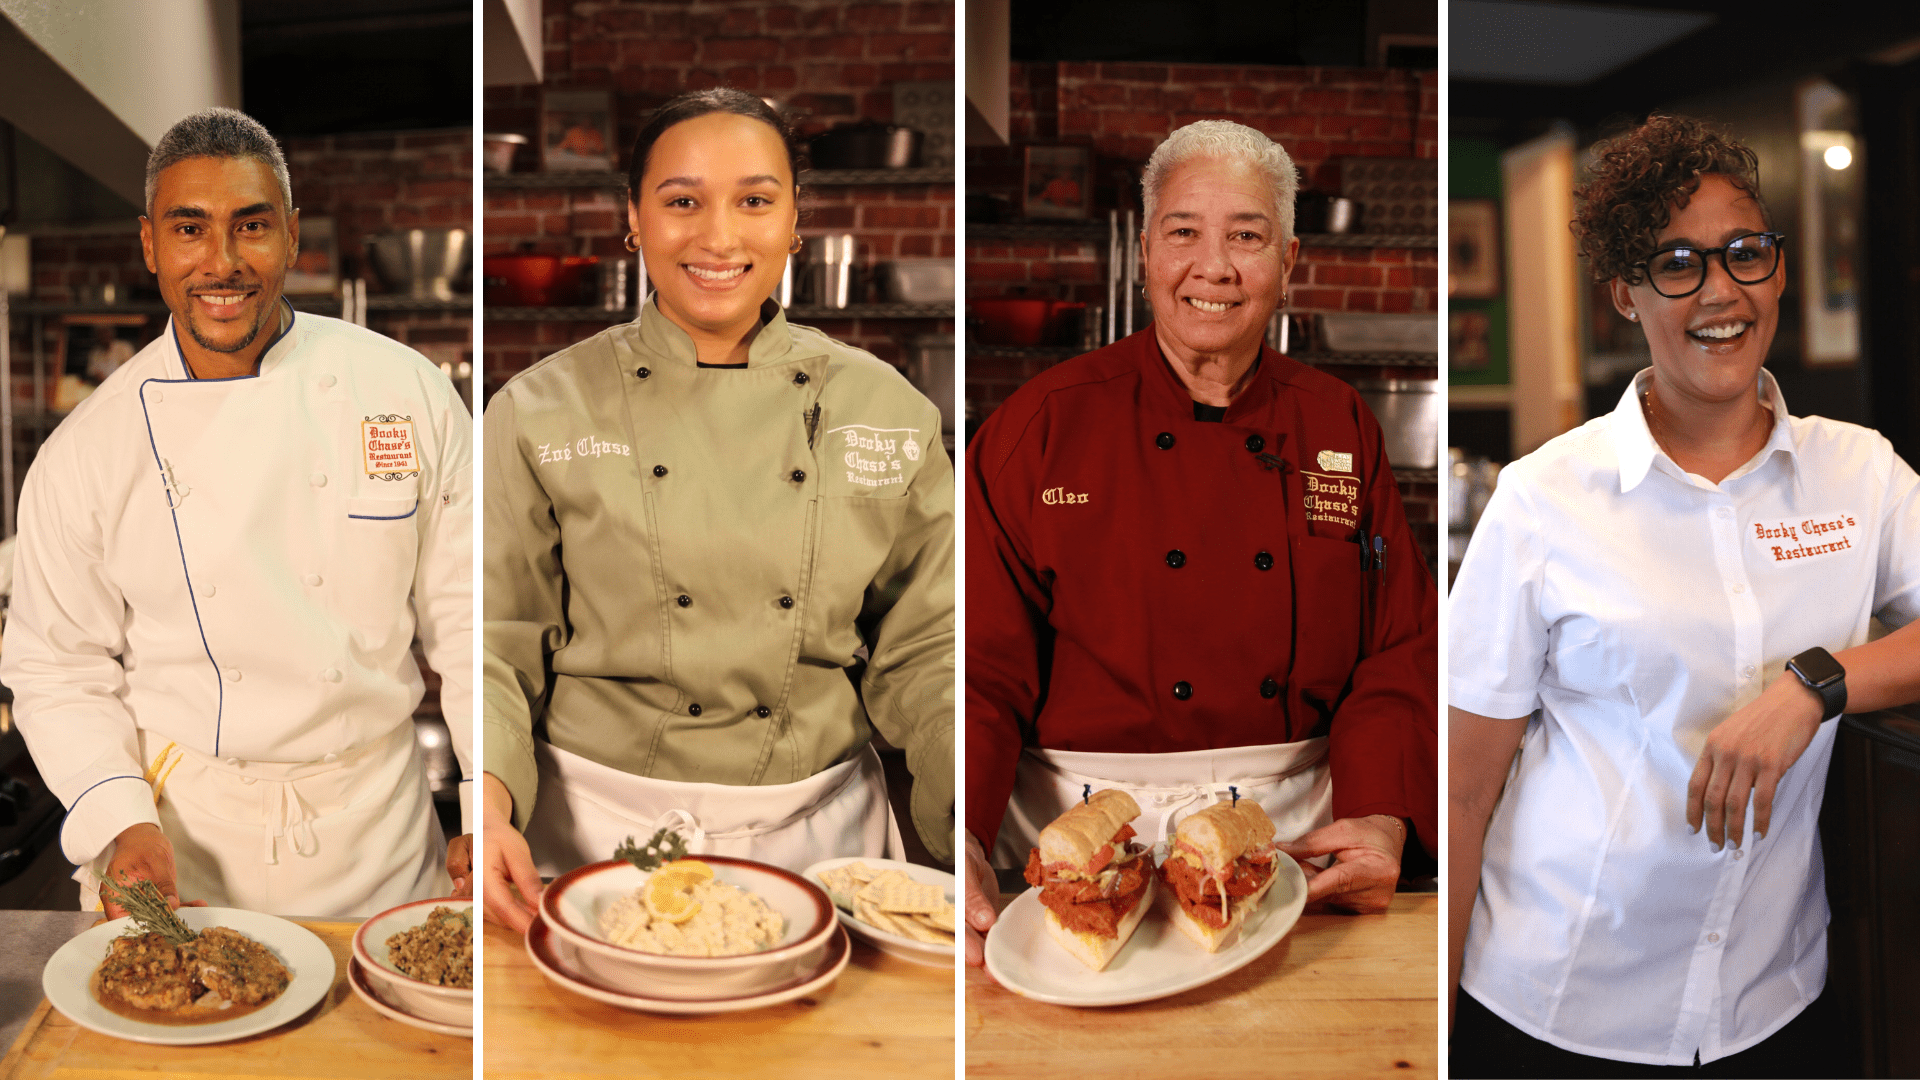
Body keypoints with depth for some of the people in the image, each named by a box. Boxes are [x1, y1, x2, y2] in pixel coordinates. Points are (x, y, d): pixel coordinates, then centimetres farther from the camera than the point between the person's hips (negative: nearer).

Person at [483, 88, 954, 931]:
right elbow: (500, 641, -3)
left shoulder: (888, 411, -2)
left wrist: (977, 789, -13)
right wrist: (489, 799, -19)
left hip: (816, 829, 2)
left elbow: (921, 649, 1)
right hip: (596, 828, -1)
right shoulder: (540, 411, -6)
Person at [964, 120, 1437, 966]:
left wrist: (1381, 822, -11)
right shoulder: (1039, 425, -4)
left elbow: (1397, 656, 6)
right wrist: (958, 839, -24)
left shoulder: (1342, 428, 6)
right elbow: (985, 665, -8)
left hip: (1295, 832, 3)